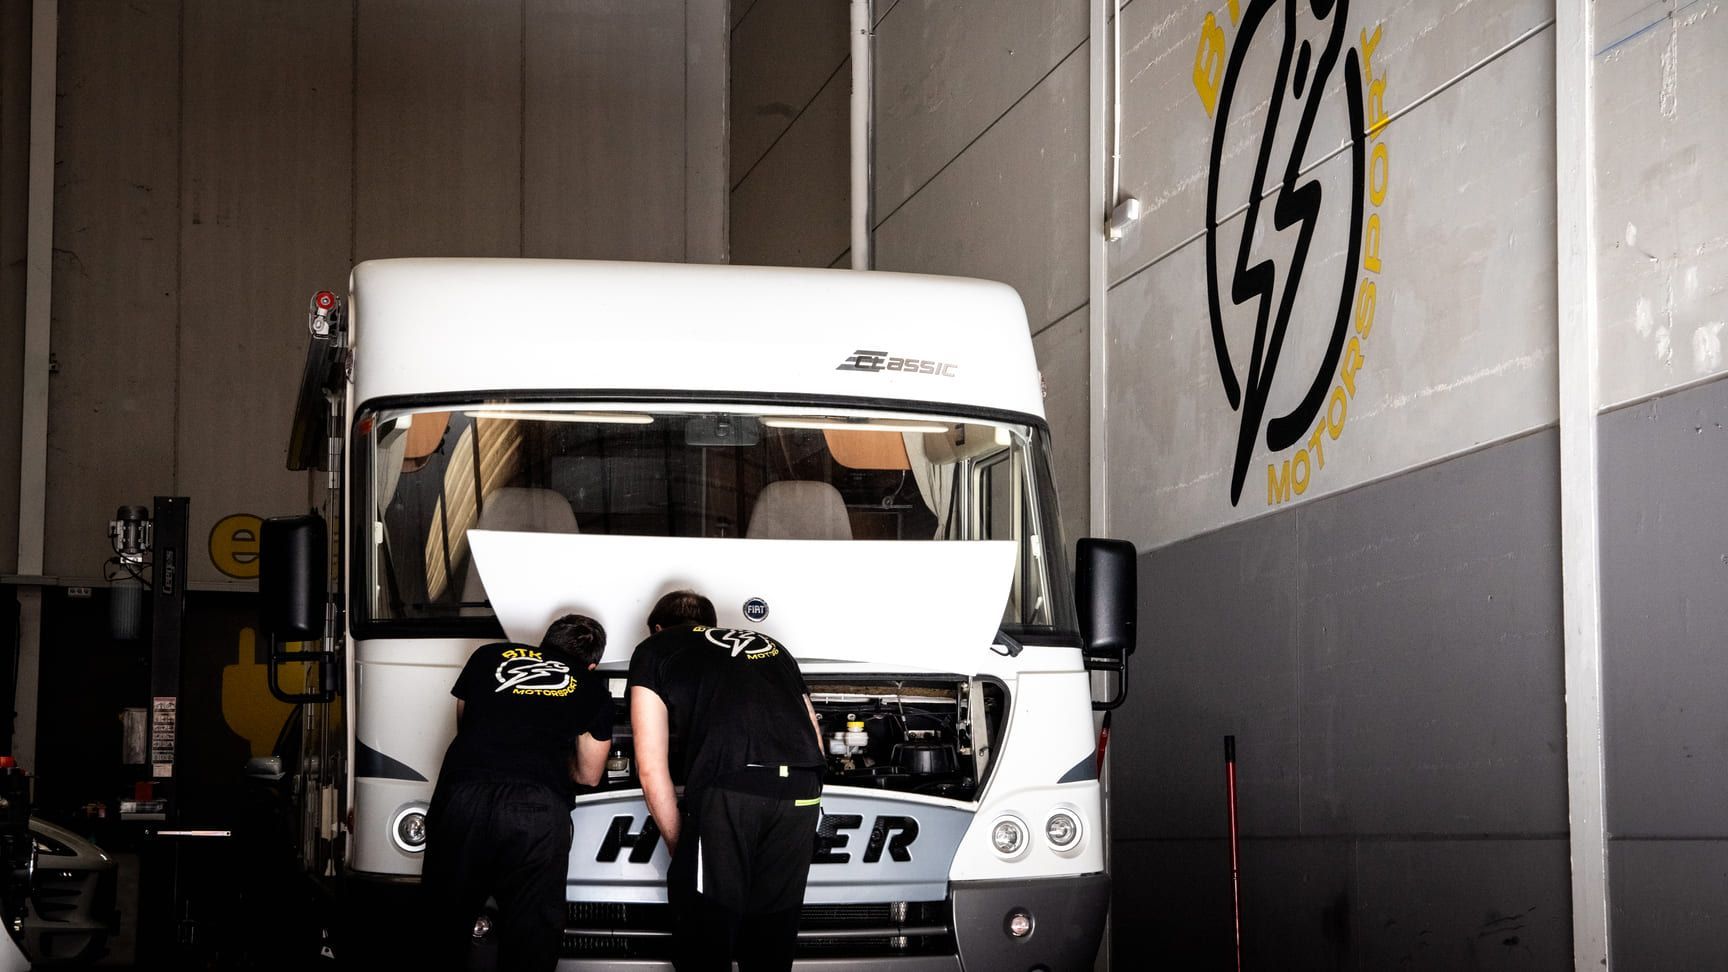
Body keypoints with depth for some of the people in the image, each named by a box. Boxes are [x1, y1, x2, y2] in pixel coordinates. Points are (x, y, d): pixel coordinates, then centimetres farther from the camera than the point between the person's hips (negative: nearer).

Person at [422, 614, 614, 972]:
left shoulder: (488, 656, 25)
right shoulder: (594, 690, 22)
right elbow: (589, 775, 30)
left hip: (461, 793, 1)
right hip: (538, 806, -1)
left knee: (445, 930, 12)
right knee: (529, 941, 5)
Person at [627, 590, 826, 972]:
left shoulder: (654, 650, 20)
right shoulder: (771, 646, 34)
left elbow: (652, 771, 12)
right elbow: (815, 739, 28)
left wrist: (679, 848, 19)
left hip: (726, 788, -5)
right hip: (801, 793, 5)